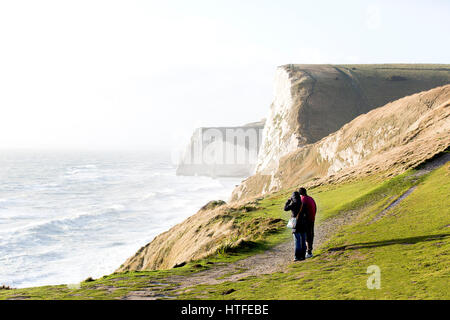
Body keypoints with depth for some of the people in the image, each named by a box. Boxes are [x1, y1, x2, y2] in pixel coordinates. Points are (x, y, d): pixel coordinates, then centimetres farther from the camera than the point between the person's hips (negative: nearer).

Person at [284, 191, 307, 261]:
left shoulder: (294, 204, -12)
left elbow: (286, 208, 0)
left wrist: (288, 201, 11)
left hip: (296, 225, -5)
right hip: (303, 224, 5)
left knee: (297, 241, -3)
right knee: (303, 241, 10)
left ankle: (297, 257, -4)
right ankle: (302, 256, 13)